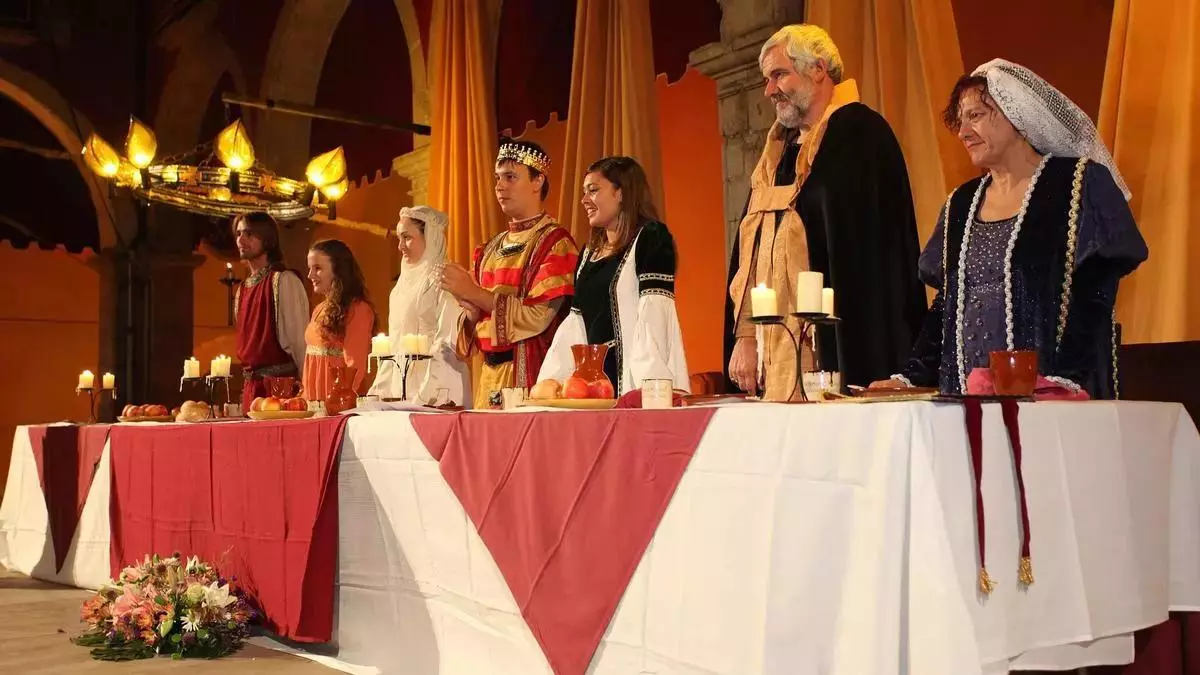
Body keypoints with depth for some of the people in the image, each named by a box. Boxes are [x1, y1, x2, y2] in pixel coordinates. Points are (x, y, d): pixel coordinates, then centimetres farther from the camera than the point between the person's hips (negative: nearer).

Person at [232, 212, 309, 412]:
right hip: (251, 386, 7)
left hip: (280, 382, -7)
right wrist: (248, 385, 16)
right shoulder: (241, 290, 15)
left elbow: (300, 340, -12)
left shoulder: (284, 281, -8)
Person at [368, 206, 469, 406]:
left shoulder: (443, 281, -8)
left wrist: (424, 397, -20)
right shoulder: (405, 283, 15)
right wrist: (377, 393, 11)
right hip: (401, 388, 7)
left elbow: (448, 347, -14)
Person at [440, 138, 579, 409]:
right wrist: (471, 308, -7)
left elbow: (539, 316, -17)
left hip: (531, 376, -6)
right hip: (491, 376, 6)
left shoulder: (555, 242, -7)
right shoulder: (491, 249, 13)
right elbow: (475, 324, 15)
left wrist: (474, 293, -14)